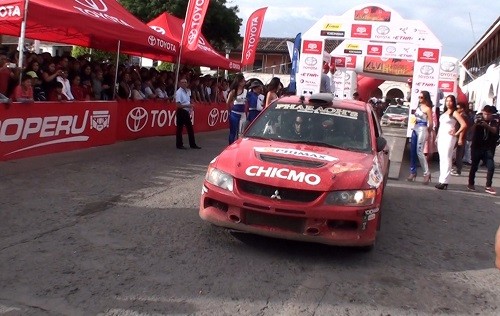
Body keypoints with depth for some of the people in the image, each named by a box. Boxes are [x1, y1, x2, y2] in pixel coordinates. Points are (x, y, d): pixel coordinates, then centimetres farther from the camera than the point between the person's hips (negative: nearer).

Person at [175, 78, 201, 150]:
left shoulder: (186, 91, 12)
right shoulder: (179, 92, -14)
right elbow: (178, 105, -20)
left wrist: (190, 107, 2)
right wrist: (187, 106, -25)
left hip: (186, 112, 8)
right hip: (181, 112, -8)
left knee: (190, 128, 11)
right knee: (179, 128, 1)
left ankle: (192, 144, 18)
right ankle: (179, 145, 10)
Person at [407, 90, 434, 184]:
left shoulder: (428, 109, -9)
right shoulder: (418, 106, 12)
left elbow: (431, 124, -9)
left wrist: (426, 131, 3)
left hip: (422, 130, -7)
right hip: (415, 129, 7)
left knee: (419, 152, -12)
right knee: (412, 151, 7)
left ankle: (426, 173, -6)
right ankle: (413, 172, 14)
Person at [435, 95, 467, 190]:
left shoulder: (454, 113, -4)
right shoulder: (444, 113, 17)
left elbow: (464, 125, -12)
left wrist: (456, 134, -9)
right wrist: (437, 136, 11)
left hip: (449, 137, -8)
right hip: (441, 137, 8)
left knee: (446, 159, -12)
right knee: (441, 159, 7)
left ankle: (444, 182, -15)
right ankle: (441, 180, 10)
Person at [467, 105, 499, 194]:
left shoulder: (494, 122, 2)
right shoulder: (479, 119, -1)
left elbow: (494, 130, -19)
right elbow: (472, 129, -19)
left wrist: (486, 125, -38)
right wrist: (476, 123, -41)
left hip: (488, 149, 1)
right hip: (477, 147, -1)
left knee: (491, 167, -7)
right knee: (474, 166, 6)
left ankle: (488, 186, -1)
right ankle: (471, 184, 20)